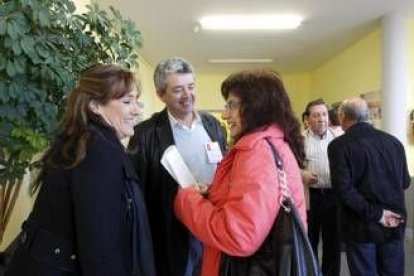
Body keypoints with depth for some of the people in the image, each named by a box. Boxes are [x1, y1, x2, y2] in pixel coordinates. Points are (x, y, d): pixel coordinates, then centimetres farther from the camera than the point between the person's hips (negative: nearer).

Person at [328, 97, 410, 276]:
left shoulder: (339, 145, -12)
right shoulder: (394, 141, 1)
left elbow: (344, 189, -20)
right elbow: (405, 182, 10)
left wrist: (375, 213, -14)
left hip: (362, 226, -4)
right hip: (394, 225, 4)